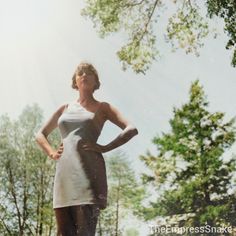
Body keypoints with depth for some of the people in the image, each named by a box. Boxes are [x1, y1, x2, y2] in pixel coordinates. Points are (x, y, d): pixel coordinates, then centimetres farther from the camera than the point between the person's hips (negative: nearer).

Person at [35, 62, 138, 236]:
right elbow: (40, 134, 29)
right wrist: (52, 153, 10)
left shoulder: (102, 107, 12)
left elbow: (132, 129, 1)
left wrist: (105, 148, -8)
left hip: (88, 170, -4)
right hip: (64, 172, 4)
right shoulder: (65, 108, 22)